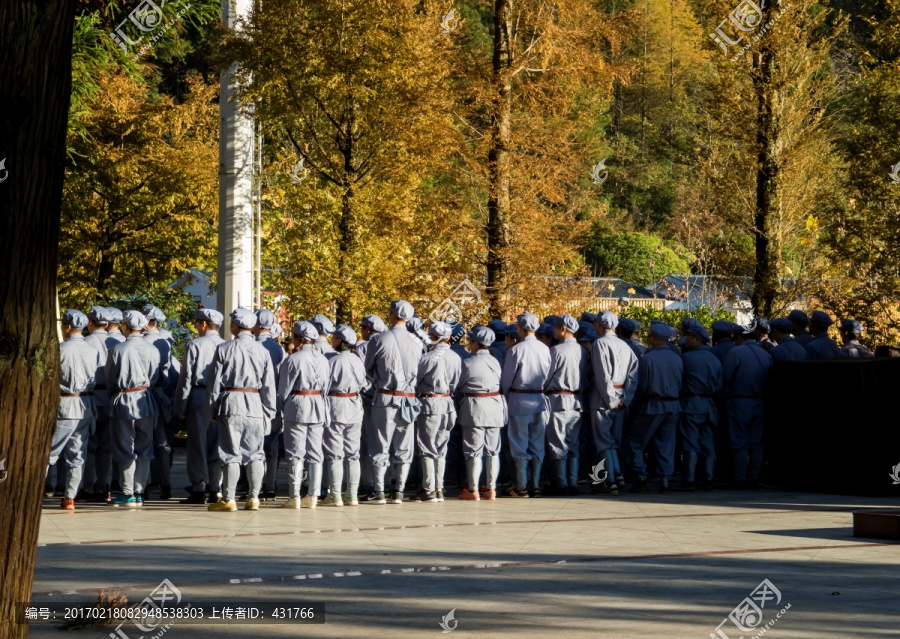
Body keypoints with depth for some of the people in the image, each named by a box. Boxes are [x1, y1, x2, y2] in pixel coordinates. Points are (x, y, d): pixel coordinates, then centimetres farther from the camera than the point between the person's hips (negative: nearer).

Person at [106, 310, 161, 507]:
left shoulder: (117, 350, -12)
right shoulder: (152, 350, -2)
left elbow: (109, 379, -1)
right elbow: (155, 379, 7)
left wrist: (114, 395, 17)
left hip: (123, 402, -3)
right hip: (145, 401, 3)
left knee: (125, 449, 3)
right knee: (143, 449, 10)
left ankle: (128, 493, 4)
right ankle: (139, 492, 11)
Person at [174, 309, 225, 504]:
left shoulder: (195, 345, -6)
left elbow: (186, 377, -6)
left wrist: (180, 407, -1)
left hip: (198, 398, -4)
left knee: (198, 445, 0)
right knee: (216, 446, 8)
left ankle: (198, 490, -1)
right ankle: (214, 490, 8)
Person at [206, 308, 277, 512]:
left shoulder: (224, 349, -4)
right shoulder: (262, 351, 2)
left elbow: (214, 382, -1)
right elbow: (269, 386, 5)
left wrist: (212, 410, 7)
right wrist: (269, 412, 12)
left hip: (230, 403, -2)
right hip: (255, 405, 2)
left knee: (231, 453, 0)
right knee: (255, 453, 7)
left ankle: (228, 500, 1)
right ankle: (253, 498, 7)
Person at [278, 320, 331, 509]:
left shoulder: (293, 359, -13)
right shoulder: (323, 359, 3)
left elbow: (284, 389, -7)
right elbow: (327, 386, 7)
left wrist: (286, 405, 11)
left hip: (297, 408, -5)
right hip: (319, 409, 5)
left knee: (296, 453, -1)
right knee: (315, 452, 8)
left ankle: (294, 497, -2)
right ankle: (313, 495, 8)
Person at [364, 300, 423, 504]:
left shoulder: (379, 340, -7)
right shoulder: (415, 343, 1)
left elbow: (368, 369, 3)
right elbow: (418, 371, 11)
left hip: (385, 398, -2)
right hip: (409, 399, 2)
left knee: (381, 446, 4)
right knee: (403, 448, 9)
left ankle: (379, 492, 2)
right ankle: (398, 492, 8)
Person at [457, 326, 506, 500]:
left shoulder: (468, 363, -11)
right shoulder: (495, 361, 5)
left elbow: (458, 386, -2)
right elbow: (501, 384, 7)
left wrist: (460, 401, 17)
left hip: (474, 409, -5)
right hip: (495, 407, 5)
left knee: (474, 450, -1)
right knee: (493, 450, 10)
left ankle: (473, 490, 0)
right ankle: (491, 488, 12)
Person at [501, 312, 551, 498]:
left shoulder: (516, 350, -14)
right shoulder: (545, 349, 0)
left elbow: (506, 379, -6)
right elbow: (548, 375, 7)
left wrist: (508, 398, 11)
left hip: (520, 400, -4)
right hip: (540, 399, 4)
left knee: (520, 445, 2)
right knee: (537, 444, 10)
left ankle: (521, 486, 3)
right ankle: (535, 485, 11)